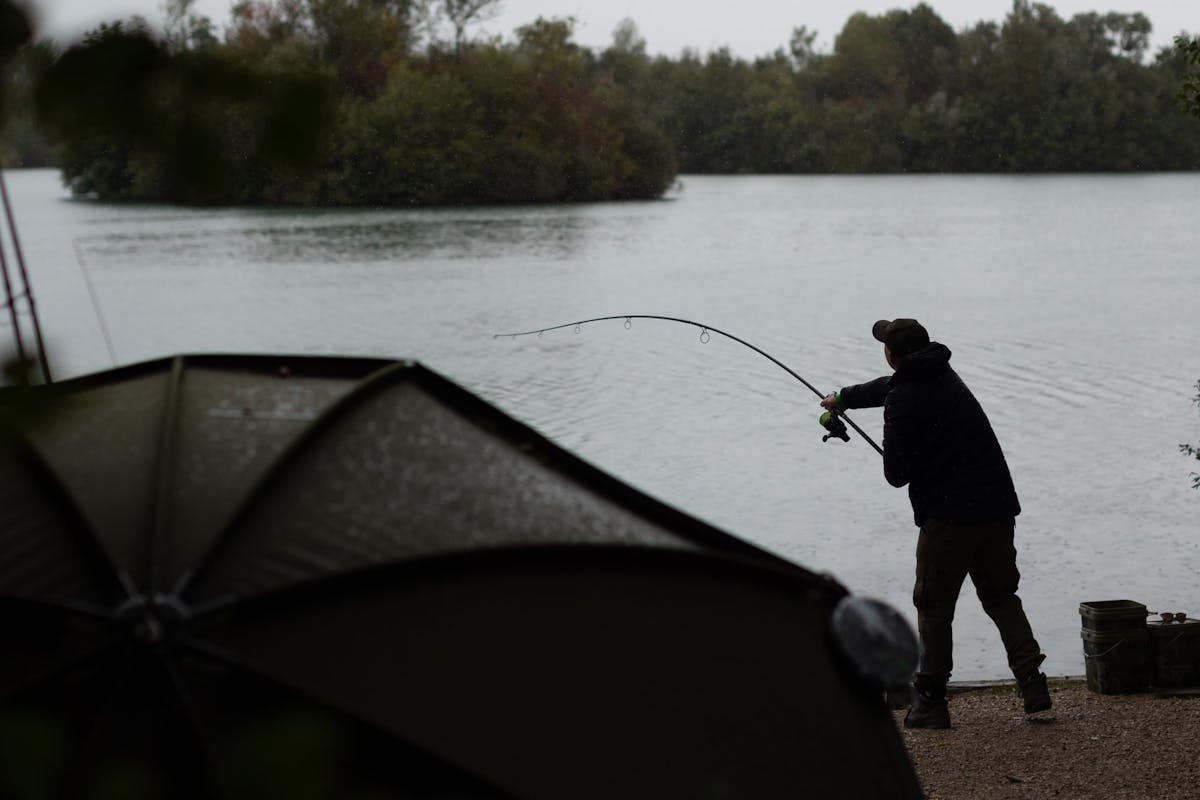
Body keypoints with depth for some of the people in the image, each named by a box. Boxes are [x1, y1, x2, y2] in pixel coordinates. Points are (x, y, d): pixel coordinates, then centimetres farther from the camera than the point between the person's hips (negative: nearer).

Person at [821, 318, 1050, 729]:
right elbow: (888, 385, 36)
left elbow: (896, 474, -11)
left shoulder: (903, 401, -11)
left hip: (948, 514, -7)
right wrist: (844, 397, 54)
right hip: (998, 507, 7)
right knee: (1001, 597, 15)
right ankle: (1032, 681, 2)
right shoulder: (941, 373, 16)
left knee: (934, 606, 4)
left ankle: (930, 699, 7)